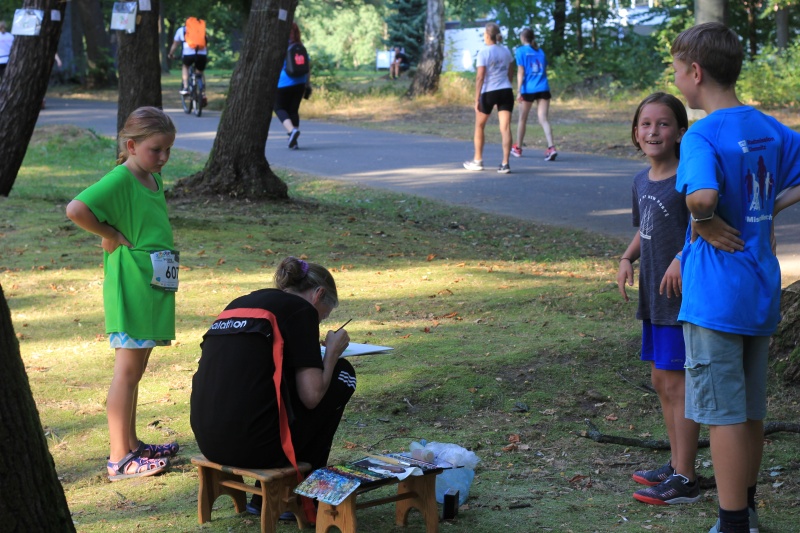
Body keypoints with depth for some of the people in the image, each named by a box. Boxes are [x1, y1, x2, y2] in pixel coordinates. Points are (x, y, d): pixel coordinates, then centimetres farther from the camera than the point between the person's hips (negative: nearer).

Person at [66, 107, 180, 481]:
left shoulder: (154, 179, 11)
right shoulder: (119, 180, -16)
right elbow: (76, 210, -30)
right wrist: (112, 236, -18)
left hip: (153, 288, 9)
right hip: (130, 290, -9)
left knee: (134, 371, 16)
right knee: (127, 373, -5)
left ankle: (131, 445, 26)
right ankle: (120, 459, 0)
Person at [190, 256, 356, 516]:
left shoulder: (238, 303, 21)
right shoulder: (301, 309, 0)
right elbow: (312, 396, -7)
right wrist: (332, 351, 11)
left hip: (207, 443, 8)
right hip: (251, 444, -8)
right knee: (341, 374, 15)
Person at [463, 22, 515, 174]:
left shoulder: (484, 52, -10)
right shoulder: (506, 51, 6)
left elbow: (480, 78, -13)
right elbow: (511, 74, 13)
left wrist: (477, 99, -11)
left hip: (489, 92, -4)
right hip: (506, 91, 4)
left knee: (480, 126, 16)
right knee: (505, 128, -2)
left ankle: (478, 161, 24)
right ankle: (505, 163, -10)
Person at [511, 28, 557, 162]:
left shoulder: (520, 51, -1)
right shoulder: (540, 51, 13)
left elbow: (521, 72, -7)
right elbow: (544, 71, 16)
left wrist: (519, 91, -7)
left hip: (528, 90, -3)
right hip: (543, 89, 3)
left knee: (522, 119, 13)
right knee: (544, 119, -3)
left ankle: (518, 148, 25)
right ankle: (551, 147, -21)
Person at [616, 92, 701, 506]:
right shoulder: (642, 181, 9)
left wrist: (683, 259, -31)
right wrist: (627, 258, 6)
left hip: (683, 296, -9)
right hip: (654, 298, 9)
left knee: (676, 382, -4)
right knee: (661, 381, 16)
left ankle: (685, 479, 4)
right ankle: (677, 464, 29)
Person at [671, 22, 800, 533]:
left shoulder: (703, 135, -18)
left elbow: (702, 196, -36)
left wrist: (706, 223, -17)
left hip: (717, 295, -8)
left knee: (724, 414, 1)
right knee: (751, 410, 19)